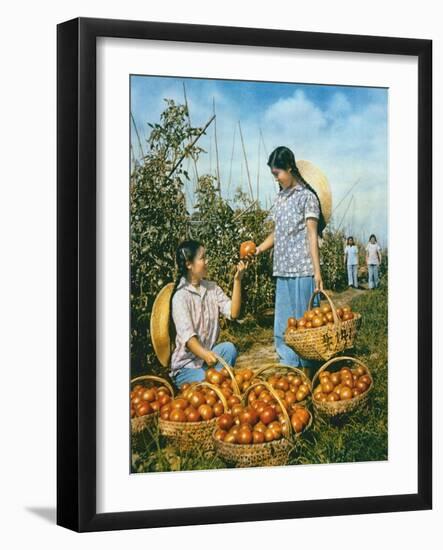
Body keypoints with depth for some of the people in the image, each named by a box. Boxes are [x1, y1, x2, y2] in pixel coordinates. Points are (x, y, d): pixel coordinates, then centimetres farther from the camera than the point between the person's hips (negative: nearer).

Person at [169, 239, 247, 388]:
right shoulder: (181, 296, -15)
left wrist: (237, 281, -15)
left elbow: (233, 312, -6)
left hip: (209, 355, 6)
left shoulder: (212, 288, 6)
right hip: (186, 366, -6)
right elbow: (187, 335, -27)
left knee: (228, 348, -26)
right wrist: (204, 354, -46)